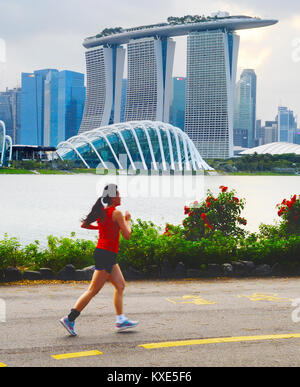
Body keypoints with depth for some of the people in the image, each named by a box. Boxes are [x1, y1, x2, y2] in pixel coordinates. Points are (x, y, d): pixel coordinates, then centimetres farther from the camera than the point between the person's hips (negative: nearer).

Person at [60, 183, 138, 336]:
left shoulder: (101, 211, 10)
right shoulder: (116, 213, -13)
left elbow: (84, 225, 15)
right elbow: (127, 235, -12)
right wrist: (127, 220, 4)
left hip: (107, 255, 10)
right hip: (106, 254, -10)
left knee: (120, 285, 14)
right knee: (93, 290, -6)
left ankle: (121, 320, 16)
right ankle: (69, 319, -6)